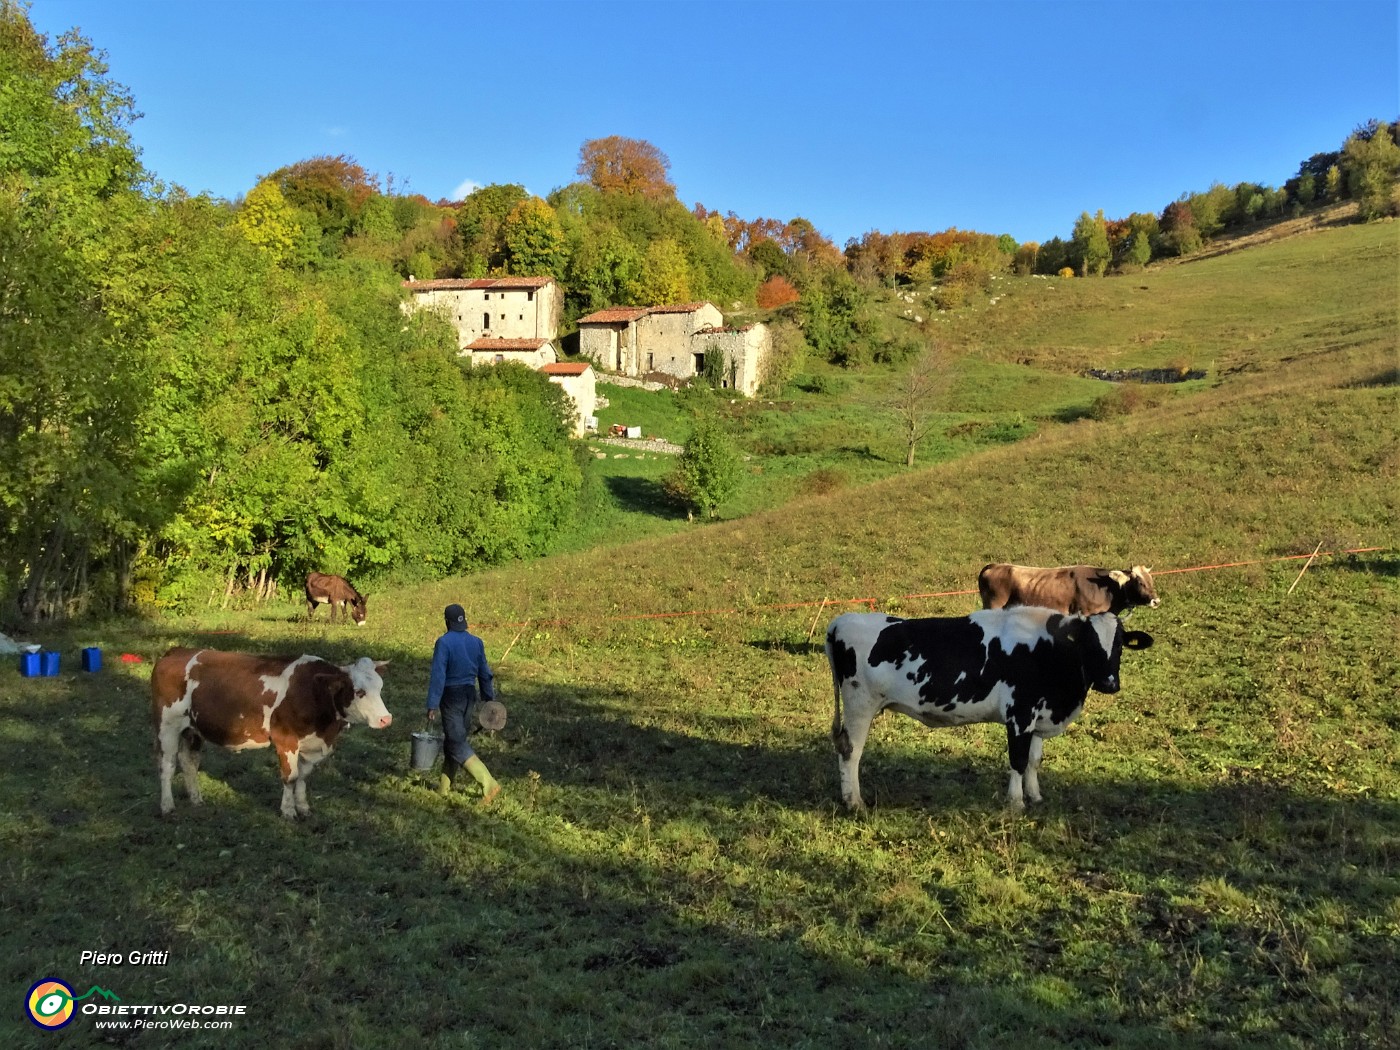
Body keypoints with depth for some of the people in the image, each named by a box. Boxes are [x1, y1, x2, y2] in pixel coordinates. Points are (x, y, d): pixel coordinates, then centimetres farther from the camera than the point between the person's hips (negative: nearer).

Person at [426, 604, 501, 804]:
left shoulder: (444, 643, -15)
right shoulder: (476, 642, 4)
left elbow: (438, 676, -18)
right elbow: (485, 674, 9)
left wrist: (432, 706, -17)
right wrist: (489, 699, 18)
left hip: (451, 697, -7)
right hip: (469, 695, 7)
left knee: (457, 744, -6)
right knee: (454, 738, 20)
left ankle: (489, 785, -17)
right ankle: (445, 785, 31)